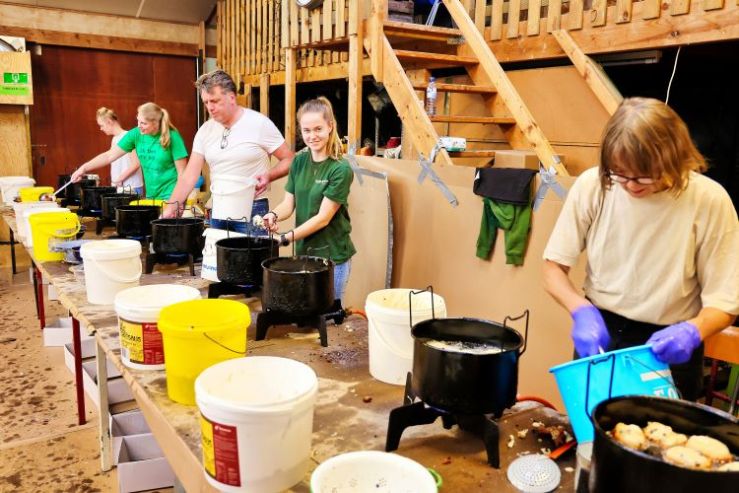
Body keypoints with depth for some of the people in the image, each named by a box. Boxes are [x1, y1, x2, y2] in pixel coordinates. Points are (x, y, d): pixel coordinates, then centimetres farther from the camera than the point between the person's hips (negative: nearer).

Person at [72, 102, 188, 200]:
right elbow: (109, 155, 1)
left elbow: (181, 171, -10)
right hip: (150, 195, 5)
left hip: (170, 195, -5)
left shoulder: (172, 136, -13)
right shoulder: (136, 134, -1)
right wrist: (84, 168, -6)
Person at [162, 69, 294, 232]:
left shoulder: (259, 123, -9)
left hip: (252, 209, -4)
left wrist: (268, 176, -21)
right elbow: (189, 176, 4)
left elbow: (290, 160, -4)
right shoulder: (205, 130, 5)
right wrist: (171, 208, -5)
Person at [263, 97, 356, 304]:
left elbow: (323, 217, -16)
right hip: (303, 250, 5)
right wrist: (274, 215, -16)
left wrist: (285, 238, -19)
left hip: (332, 255, -5)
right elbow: (289, 203, 5)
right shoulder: (299, 161, 3)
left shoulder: (341, 170, -14)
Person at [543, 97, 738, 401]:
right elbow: (554, 268, -7)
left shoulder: (709, 201, -18)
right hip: (599, 332, 2)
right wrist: (583, 312, -23)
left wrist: (691, 331, -31)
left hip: (668, 346, -1)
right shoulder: (593, 185, -14)